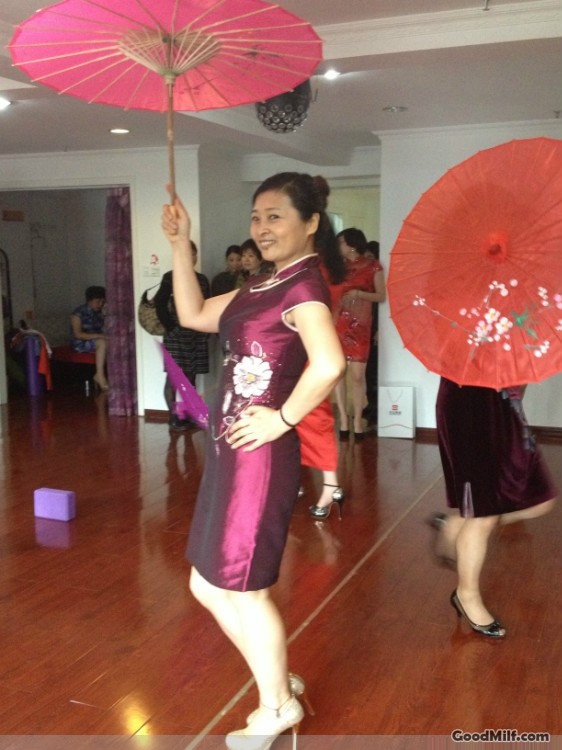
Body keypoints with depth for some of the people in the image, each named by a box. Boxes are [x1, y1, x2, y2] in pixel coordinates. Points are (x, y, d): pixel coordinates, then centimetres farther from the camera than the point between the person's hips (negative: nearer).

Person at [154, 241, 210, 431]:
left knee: (191, 375, 8)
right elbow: (160, 304, -6)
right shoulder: (170, 277, -3)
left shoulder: (202, 279, 11)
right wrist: (170, 327, -10)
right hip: (176, 335, -4)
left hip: (197, 335, 4)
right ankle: (173, 416, 4)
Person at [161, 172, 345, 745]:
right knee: (208, 584, 17)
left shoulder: (303, 285, -15)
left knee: (243, 587, 6)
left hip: (260, 454, -10)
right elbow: (192, 315, 18)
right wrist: (180, 243, 12)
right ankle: (279, 684, 34)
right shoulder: (262, 285, 14)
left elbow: (329, 364, -32)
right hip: (229, 452, 10)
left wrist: (282, 418, -21)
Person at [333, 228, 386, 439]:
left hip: (359, 324, -3)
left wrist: (359, 294, -13)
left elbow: (381, 296, 0)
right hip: (338, 323, 4)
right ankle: (343, 419, 6)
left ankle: (357, 421, 0)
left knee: (357, 374, -7)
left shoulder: (372, 266, 3)